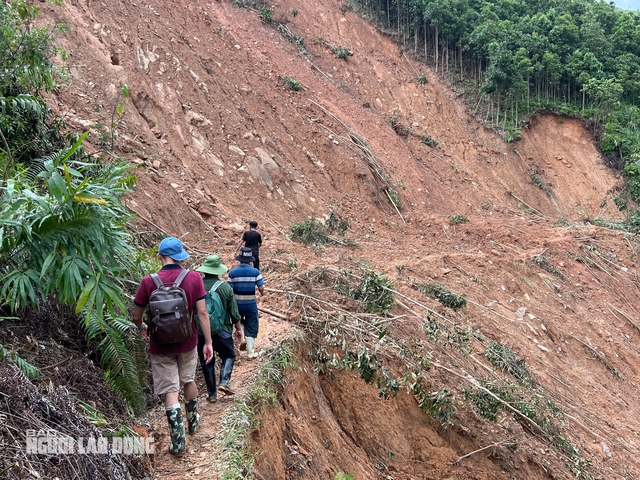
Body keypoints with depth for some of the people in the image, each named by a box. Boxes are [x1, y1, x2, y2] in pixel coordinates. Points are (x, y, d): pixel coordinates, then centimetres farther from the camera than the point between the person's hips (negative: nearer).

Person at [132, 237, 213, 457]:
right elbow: (202, 312, -12)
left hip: (161, 345, -2)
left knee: (170, 390, 5)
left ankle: (178, 441, 3)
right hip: (187, 342, 2)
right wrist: (208, 342, -4)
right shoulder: (194, 278, -12)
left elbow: (136, 316, -4)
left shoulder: (148, 282, -13)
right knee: (188, 380, 24)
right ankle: (193, 420, 44)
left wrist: (141, 328, 19)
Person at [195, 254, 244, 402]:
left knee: (207, 362, 12)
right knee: (228, 356, 18)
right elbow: (234, 312, -4)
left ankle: (212, 393, 15)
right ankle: (224, 382, -2)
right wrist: (239, 329, 11)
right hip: (223, 331, -1)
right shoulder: (225, 287, -9)